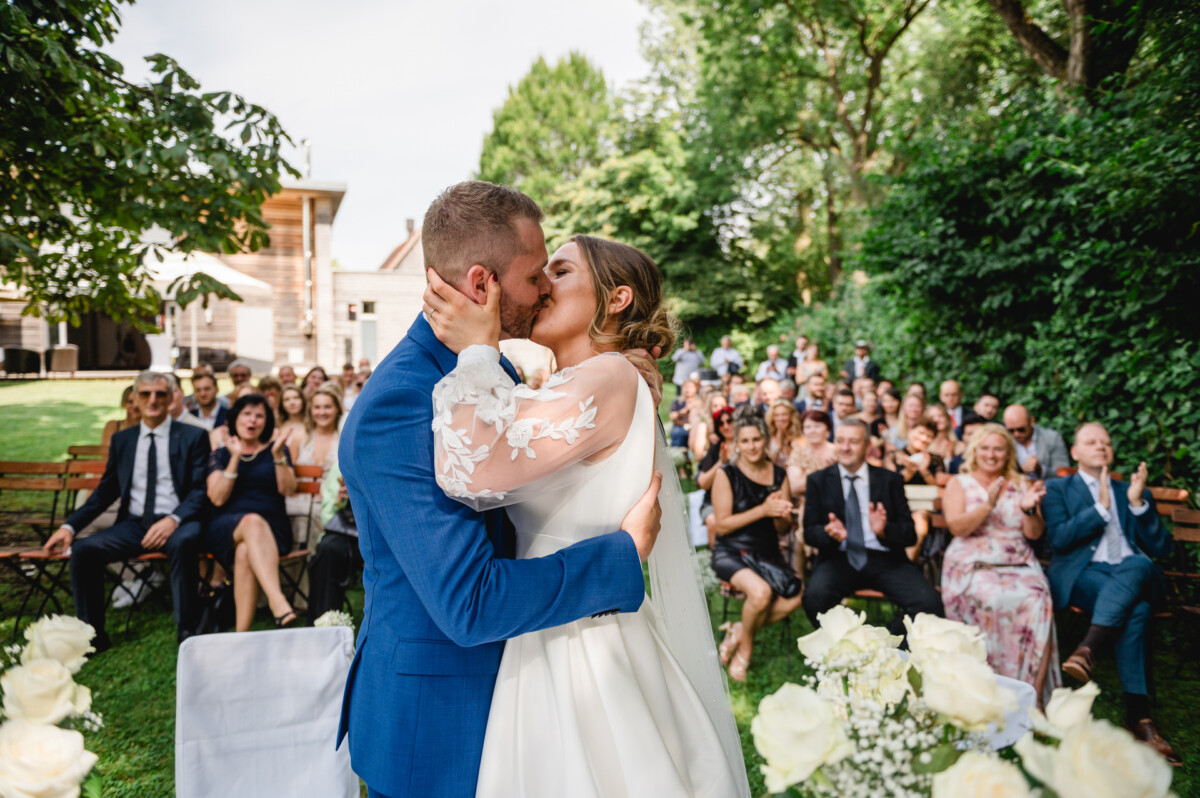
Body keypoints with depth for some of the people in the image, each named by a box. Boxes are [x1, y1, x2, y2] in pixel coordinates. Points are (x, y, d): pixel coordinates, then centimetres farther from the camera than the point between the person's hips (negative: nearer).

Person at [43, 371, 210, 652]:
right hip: (134, 523, 4)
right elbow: (106, 491, 18)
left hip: (177, 524, -4)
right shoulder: (122, 440, 16)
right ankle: (93, 636, -3)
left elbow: (201, 490, -5)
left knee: (183, 542, -37)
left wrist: (173, 520, -22)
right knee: (83, 549, -19)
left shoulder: (193, 437, 3)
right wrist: (69, 526, 5)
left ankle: (186, 633, -25)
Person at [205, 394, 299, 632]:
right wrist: (235, 458, -7)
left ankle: (242, 632, -41)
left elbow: (288, 490, 1)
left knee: (245, 552, -35)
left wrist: (278, 455, -11)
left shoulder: (276, 450, 17)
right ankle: (278, 602, -55)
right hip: (226, 528, -1)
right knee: (252, 522, -38)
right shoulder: (221, 455, 16)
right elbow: (218, 498, -1)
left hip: (271, 528, 1)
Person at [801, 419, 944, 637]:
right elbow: (809, 532, 5)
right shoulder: (818, 481, 10)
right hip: (839, 559, -1)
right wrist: (831, 534, -19)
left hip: (884, 560, 1)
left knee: (929, 603, -25)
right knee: (814, 597, -32)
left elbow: (910, 534, 4)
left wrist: (884, 530, -18)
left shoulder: (890, 480, 11)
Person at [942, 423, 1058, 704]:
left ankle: (1033, 694, -25)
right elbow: (957, 527, -4)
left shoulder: (1022, 485, 19)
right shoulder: (960, 484, 11)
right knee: (994, 600, -34)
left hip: (1018, 564, 2)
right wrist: (989, 504, -18)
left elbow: (1035, 534, 11)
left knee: (1037, 602, -30)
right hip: (973, 564, -2)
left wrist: (1029, 509, -10)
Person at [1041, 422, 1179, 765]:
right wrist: (1101, 507, -6)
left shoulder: (1131, 491, 26)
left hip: (1134, 572, 3)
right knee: (1135, 608, -34)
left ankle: (1088, 648, -47)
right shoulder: (1058, 489, 17)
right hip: (1081, 574, -2)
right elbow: (1057, 538, -2)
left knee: (1138, 564, -36)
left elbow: (1161, 548, 14)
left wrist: (1138, 503, 3)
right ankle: (1139, 716, -35)